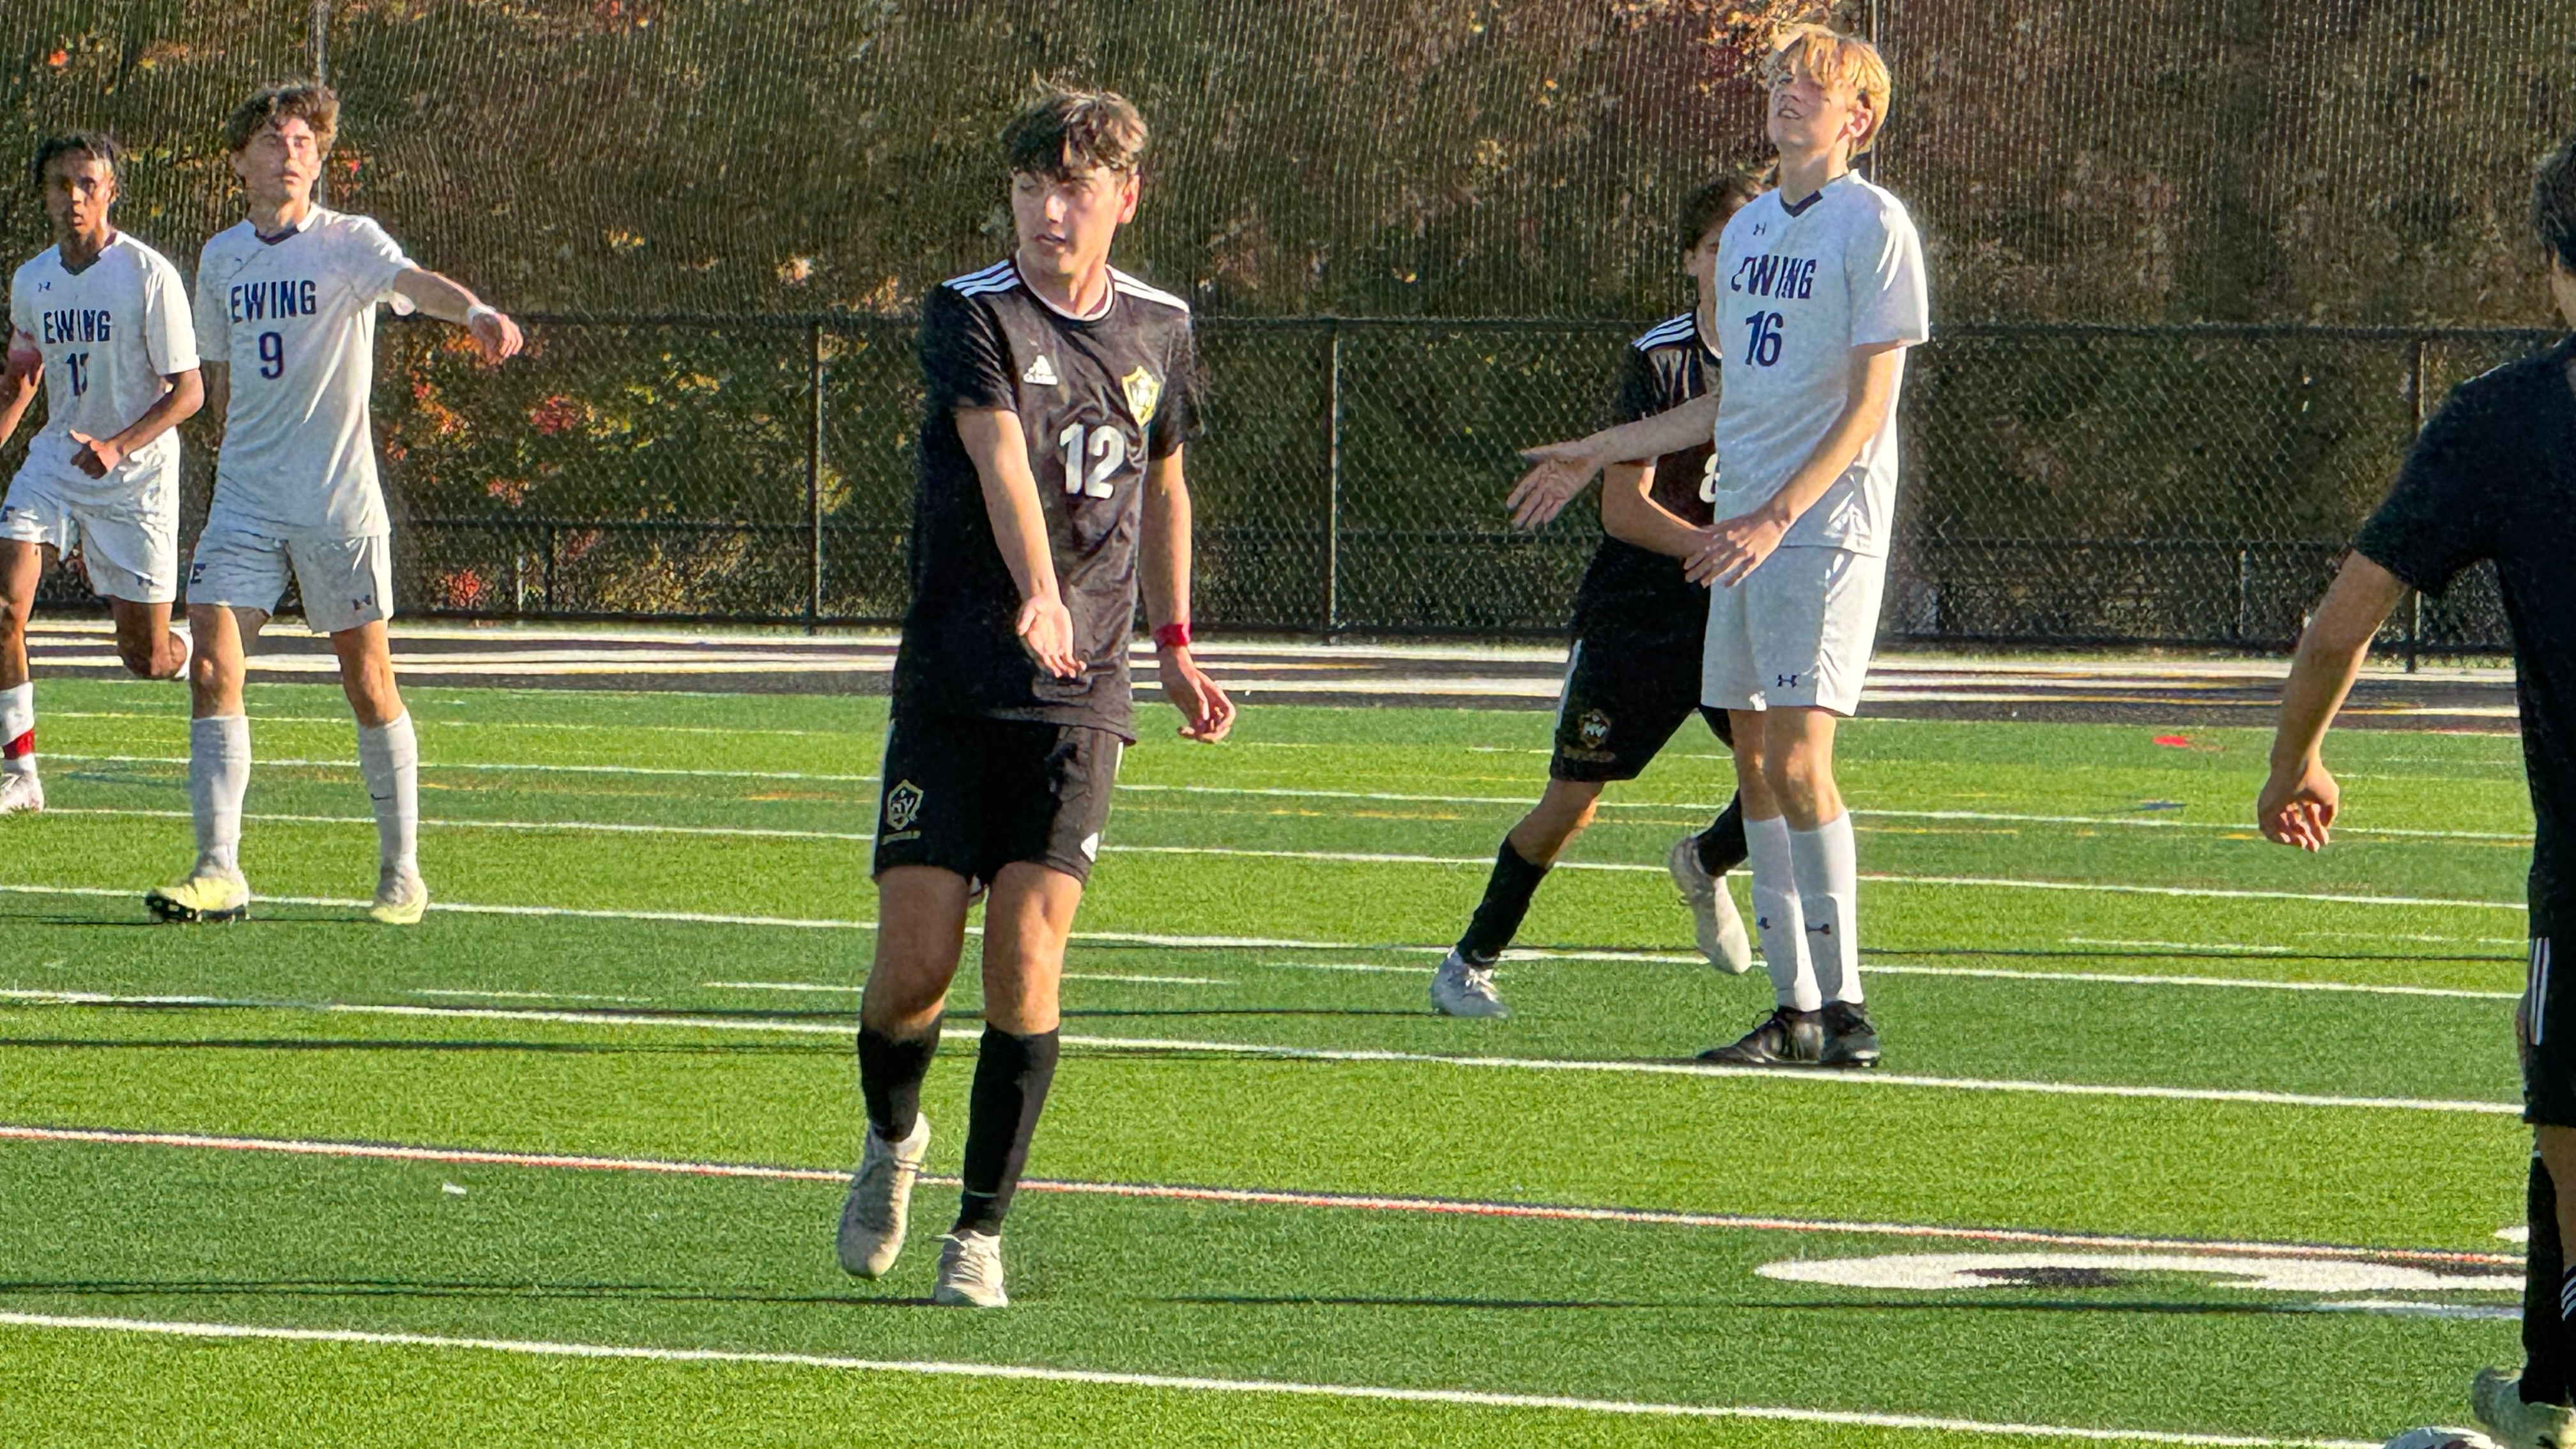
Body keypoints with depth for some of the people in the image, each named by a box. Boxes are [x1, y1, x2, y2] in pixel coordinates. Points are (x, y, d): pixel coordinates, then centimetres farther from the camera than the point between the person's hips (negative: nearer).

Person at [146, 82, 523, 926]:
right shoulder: (221, 259, 10)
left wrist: (474, 312, -47)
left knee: (368, 682, 1)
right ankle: (219, 871, -8)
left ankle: (402, 873, 12)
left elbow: (414, 282, -27)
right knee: (212, 668, -9)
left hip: (339, 502, -4)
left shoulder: (348, 242, -5)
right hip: (244, 500, 4)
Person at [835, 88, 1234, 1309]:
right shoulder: (971, 317, -7)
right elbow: (1002, 457, -26)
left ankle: (980, 1231, 1)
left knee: (1025, 964, -10)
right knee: (915, 966, -4)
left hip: (1080, 702, 2)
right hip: (950, 691, -2)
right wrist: (1040, 595, -42)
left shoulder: (1158, 328, 8)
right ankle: (891, 1140, 28)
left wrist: (1173, 646, 25)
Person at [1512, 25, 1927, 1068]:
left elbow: (1867, 405, -12)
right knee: (1755, 766, 5)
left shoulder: (1873, 227, -7)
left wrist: (1775, 517, -21)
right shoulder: (1749, 230, 16)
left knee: (1798, 759, -15)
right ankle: (1794, 1010, 8)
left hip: (1825, 527, -8)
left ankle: (1845, 1007, -11)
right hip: (1743, 530, 8)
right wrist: (1599, 453, 27)